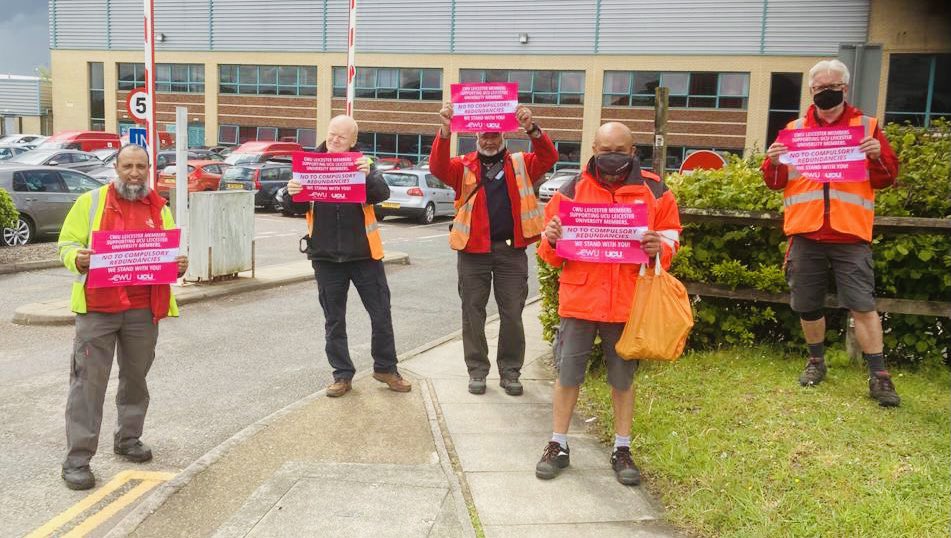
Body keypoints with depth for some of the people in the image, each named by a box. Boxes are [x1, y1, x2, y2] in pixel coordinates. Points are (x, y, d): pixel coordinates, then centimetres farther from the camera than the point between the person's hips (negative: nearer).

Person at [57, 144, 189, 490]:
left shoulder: (160, 209, 11)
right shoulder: (91, 201, 2)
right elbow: (67, 244, 1)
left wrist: (179, 265, -6)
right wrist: (79, 259, -21)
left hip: (144, 309, 4)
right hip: (97, 308, -3)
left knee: (135, 377, 15)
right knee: (88, 381, -3)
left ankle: (128, 439, 32)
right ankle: (77, 458, 3)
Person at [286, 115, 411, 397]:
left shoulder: (362, 163, 1)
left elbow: (382, 194, -14)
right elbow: (300, 208, 2)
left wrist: (368, 177, -34)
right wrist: (293, 194, -21)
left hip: (363, 254, -1)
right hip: (326, 256, 1)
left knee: (381, 315, 6)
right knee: (334, 320, 9)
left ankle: (386, 368, 23)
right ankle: (342, 375, 21)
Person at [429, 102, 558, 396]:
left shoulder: (520, 164, 7)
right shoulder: (464, 166, 4)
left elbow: (549, 157, -10)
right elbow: (437, 167, -15)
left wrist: (531, 129, -29)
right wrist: (445, 130, -32)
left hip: (512, 251, 1)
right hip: (473, 250, 0)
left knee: (512, 314, 6)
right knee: (473, 313, 7)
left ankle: (510, 371, 19)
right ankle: (477, 371, 19)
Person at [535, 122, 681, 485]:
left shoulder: (654, 191, 1)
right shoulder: (572, 190, 1)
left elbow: (671, 237, 8)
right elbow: (552, 252, 6)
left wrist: (660, 248, -14)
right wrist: (552, 240, -17)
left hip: (628, 304, 0)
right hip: (579, 300, 0)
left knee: (623, 379, 12)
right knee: (567, 375, 8)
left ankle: (622, 451, 27)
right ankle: (558, 447, 23)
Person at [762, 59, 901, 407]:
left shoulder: (866, 127, 6)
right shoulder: (795, 129, 9)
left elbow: (886, 178, 6)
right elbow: (775, 182, 11)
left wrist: (879, 156, -14)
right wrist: (773, 163, -10)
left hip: (850, 236, -2)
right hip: (806, 235, 2)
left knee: (863, 306, -5)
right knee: (807, 306, 10)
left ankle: (879, 377, 3)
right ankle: (816, 362, 29)